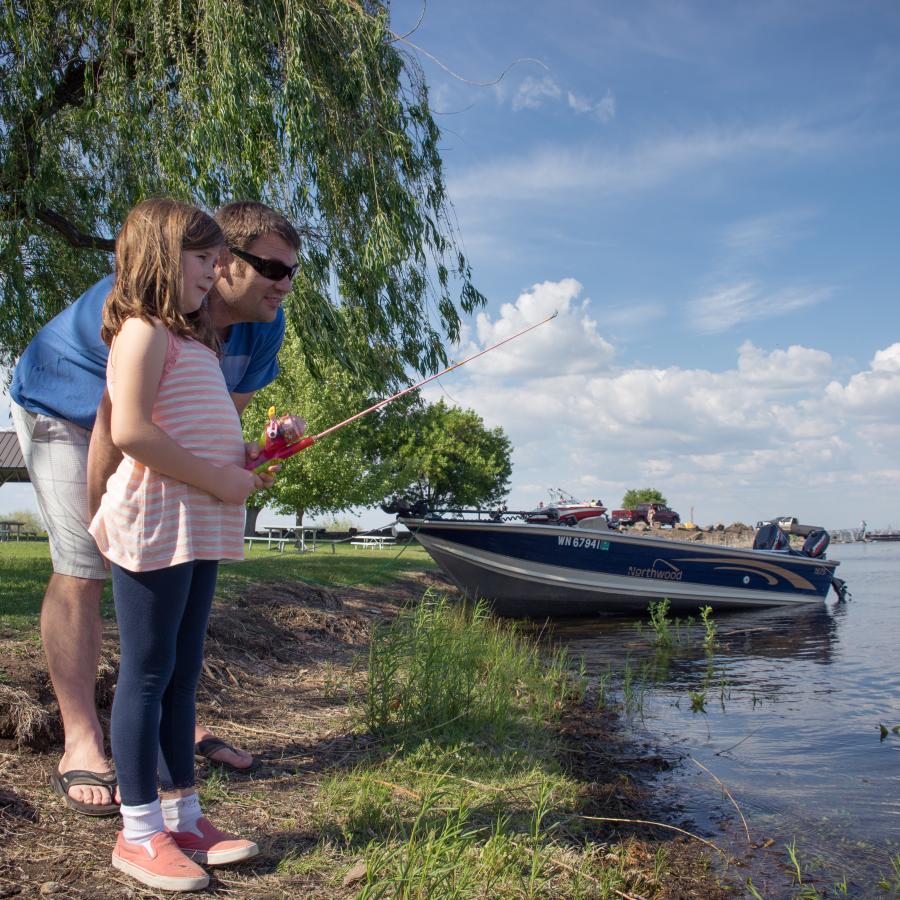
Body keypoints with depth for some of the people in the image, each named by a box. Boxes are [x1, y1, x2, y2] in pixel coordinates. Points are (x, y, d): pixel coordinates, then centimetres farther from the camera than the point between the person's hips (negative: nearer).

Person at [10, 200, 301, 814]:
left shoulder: (265, 325, -15)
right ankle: (81, 747, -8)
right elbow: (114, 424, -31)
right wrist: (102, 523, -23)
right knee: (82, 569, -16)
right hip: (64, 412, -7)